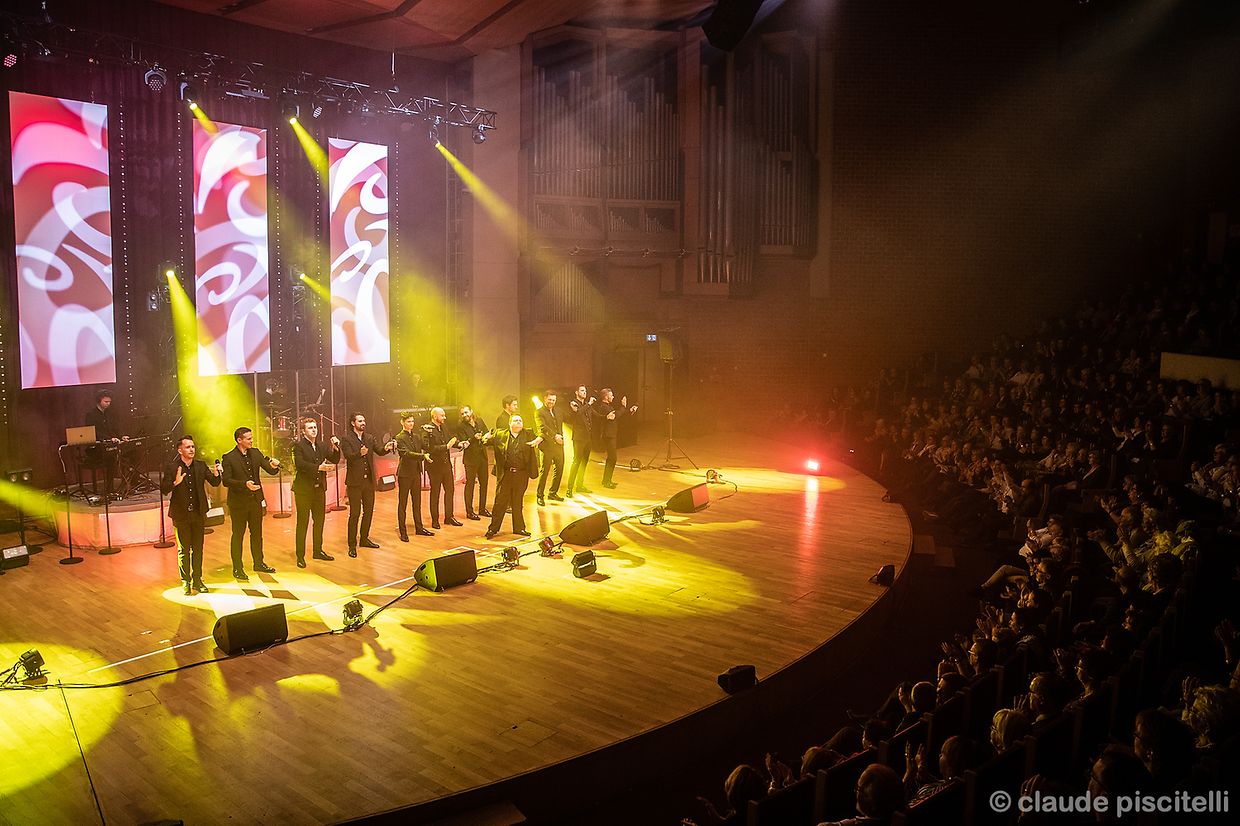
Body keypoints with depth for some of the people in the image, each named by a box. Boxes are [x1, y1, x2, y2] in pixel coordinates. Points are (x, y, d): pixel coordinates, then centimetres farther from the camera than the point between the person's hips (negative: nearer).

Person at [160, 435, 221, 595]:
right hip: (181, 516, -3)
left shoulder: (201, 465, 4)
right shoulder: (171, 468, -8)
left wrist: (216, 474, -18)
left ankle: (197, 581, 21)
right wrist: (175, 483, -33)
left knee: (198, 550, 11)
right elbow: (164, 490, -14)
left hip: (198, 514, 3)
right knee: (183, 550, 6)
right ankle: (186, 583, 16)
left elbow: (215, 483, 3)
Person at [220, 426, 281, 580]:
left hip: (256, 501, 5)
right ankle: (237, 568, 15)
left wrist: (273, 466, -21)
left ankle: (259, 563, 30)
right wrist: (244, 484, -29)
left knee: (257, 534, 16)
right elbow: (226, 481, -16)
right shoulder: (229, 458, -11)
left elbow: (271, 471, 3)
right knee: (238, 535, 5)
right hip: (238, 503, -5)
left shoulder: (255, 453, 4)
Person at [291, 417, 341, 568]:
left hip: (319, 489, 6)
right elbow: (300, 464, -23)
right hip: (304, 490, -6)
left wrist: (335, 448, -11)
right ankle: (300, 556, 6)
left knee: (319, 521, 15)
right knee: (302, 523, -1)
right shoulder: (299, 446, -9)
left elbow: (334, 460, 6)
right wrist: (318, 467, -31)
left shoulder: (322, 447, 10)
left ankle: (318, 551, 28)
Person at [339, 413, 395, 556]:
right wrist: (359, 454, -39)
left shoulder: (370, 438, 11)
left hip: (369, 480, 6)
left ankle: (364, 539, 27)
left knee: (368, 511, 13)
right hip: (355, 482, -6)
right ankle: (352, 545, 2)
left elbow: (379, 451, 0)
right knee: (355, 513, -4)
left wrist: (386, 448, -22)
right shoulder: (346, 439, -5)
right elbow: (349, 456, -19)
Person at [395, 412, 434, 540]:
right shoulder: (399, 438, -11)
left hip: (416, 472, 6)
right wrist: (423, 456, -31)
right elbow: (406, 454, -23)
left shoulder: (417, 435, 10)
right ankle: (403, 531, 8)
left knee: (417, 502, 14)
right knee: (402, 503, 2)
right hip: (405, 473, -6)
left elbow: (426, 447, 7)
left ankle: (419, 528, 24)